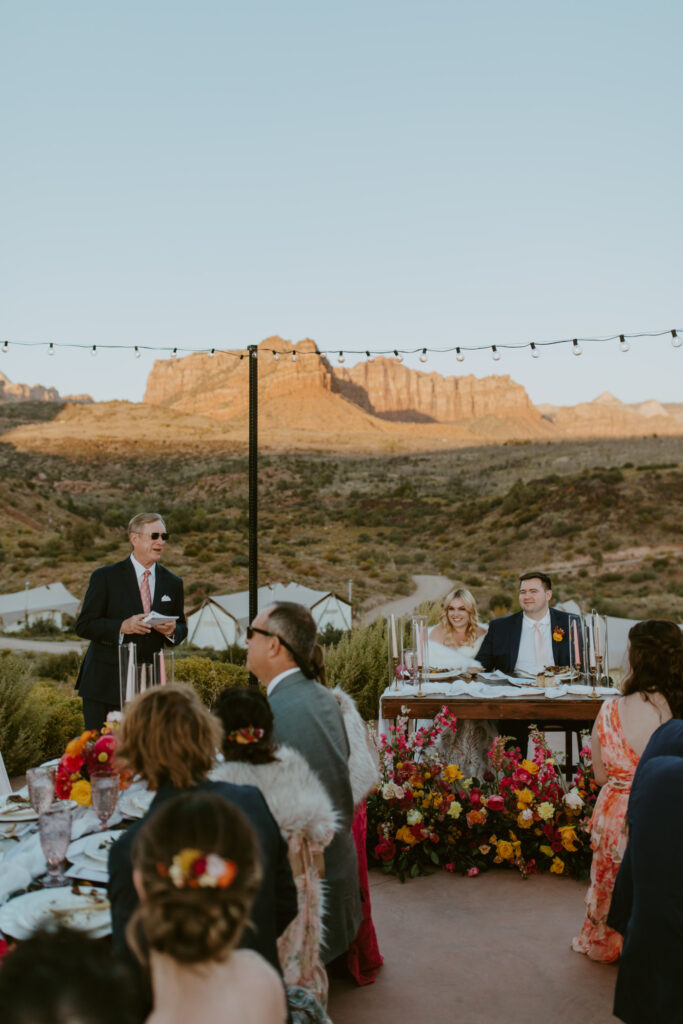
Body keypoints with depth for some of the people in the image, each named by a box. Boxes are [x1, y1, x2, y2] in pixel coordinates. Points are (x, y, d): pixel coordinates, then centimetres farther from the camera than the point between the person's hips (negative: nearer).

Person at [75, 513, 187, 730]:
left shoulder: (173, 583, 10)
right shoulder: (105, 577, -2)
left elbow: (182, 628, 16)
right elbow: (83, 626, -5)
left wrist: (172, 631, -8)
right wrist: (122, 626, -21)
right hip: (106, 685, -3)